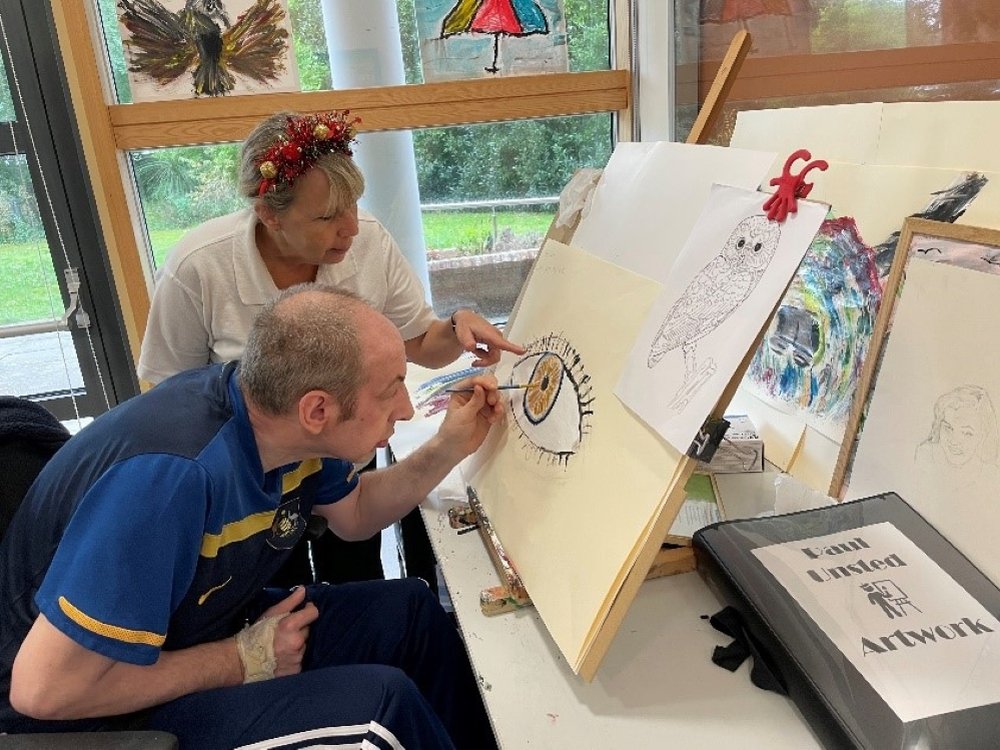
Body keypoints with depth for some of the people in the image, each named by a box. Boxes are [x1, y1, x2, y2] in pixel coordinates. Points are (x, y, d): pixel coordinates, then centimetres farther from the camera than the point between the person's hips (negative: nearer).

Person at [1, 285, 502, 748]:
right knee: (383, 701, -22)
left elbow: (353, 514, 8)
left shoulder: (283, 421, -11)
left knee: (410, 609, 3)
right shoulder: (171, 474, -36)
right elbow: (43, 689, -32)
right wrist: (242, 662, -22)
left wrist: (448, 450, -6)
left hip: (211, 630, 8)